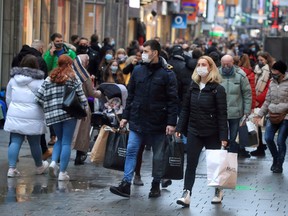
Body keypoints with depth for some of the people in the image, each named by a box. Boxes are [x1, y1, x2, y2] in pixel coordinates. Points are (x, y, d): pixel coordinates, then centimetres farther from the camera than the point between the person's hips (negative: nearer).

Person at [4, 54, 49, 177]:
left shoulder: (13, 79, 8)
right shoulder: (39, 81, -7)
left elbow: (8, 98, 14)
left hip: (14, 116, 4)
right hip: (33, 117, -4)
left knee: (15, 142, 3)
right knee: (34, 143, 10)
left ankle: (11, 168, -6)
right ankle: (39, 166, 28)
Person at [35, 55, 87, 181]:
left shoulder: (49, 79, 10)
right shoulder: (72, 78, 1)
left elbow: (39, 97, 4)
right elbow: (81, 96, -4)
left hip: (53, 114, 4)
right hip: (69, 113, -4)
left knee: (60, 139, 21)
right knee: (67, 142, 2)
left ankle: (53, 162, -1)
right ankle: (62, 172, 0)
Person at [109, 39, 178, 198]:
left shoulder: (167, 74, -6)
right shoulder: (137, 70, 6)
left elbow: (172, 100, -8)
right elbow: (131, 95, 12)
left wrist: (171, 122, -14)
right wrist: (125, 116, 8)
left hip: (158, 123, -3)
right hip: (137, 121, 3)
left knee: (158, 155, 8)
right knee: (131, 151, -5)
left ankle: (156, 185, 20)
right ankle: (126, 184, -7)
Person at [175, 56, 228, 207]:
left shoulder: (217, 89, -8)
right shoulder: (193, 87, 6)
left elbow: (222, 114, -10)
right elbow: (185, 109, 9)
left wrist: (223, 136, -14)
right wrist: (179, 128, 3)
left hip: (212, 133, -3)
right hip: (194, 132, 3)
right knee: (191, 163, -3)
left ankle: (218, 191, 28)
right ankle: (186, 194, -7)